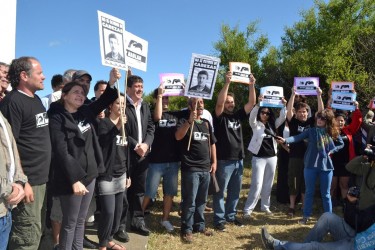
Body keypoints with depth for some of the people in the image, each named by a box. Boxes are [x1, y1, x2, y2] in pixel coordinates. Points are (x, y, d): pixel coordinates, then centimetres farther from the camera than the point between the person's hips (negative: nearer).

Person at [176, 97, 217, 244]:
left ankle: (199, 225, 29)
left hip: (205, 168, 6)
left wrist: (214, 162, 12)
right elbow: (178, 136, -23)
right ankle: (186, 230, 10)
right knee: (190, 201, -3)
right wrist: (190, 121, -32)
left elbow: (212, 143, 19)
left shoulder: (206, 123, 15)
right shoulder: (184, 121, -3)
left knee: (201, 200, 15)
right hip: (190, 168, -6)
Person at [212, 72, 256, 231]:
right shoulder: (219, 117, -4)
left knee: (235, 191, 14)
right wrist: (227, 83, -26)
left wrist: (251, 85, -7)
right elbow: (219, 103, -22)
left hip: (238, 159, 6)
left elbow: (251, 103, 5)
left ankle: (230, 216, 28)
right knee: (220, 191, 2)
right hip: (224, 160, -6)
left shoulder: (238, 116, 11)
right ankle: (219, 219, 11)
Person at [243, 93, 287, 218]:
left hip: (272, 157, 4)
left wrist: (283, 106, -16)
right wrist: (258, 104, -35)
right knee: (257, 184, -9)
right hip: (259, 158, -4)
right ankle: (247, 209, -3)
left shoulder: (273, 125, 9)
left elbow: (282, 118, 0)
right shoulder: (256, 124, -3)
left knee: (268, 184, 12)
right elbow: (252, 116, -21)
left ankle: (265, 206, 26)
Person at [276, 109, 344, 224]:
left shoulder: (333, 132, 2)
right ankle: (306, 216, 23)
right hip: (311, 165, -1)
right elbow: (298, 137, -17)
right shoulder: (311, 130, -4)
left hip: (326, 166, 1)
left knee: (325, 194, 11)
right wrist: (286, 140, -36)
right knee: (309, 192, 10)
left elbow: (341, 144, 17)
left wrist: (332, 150, -2)